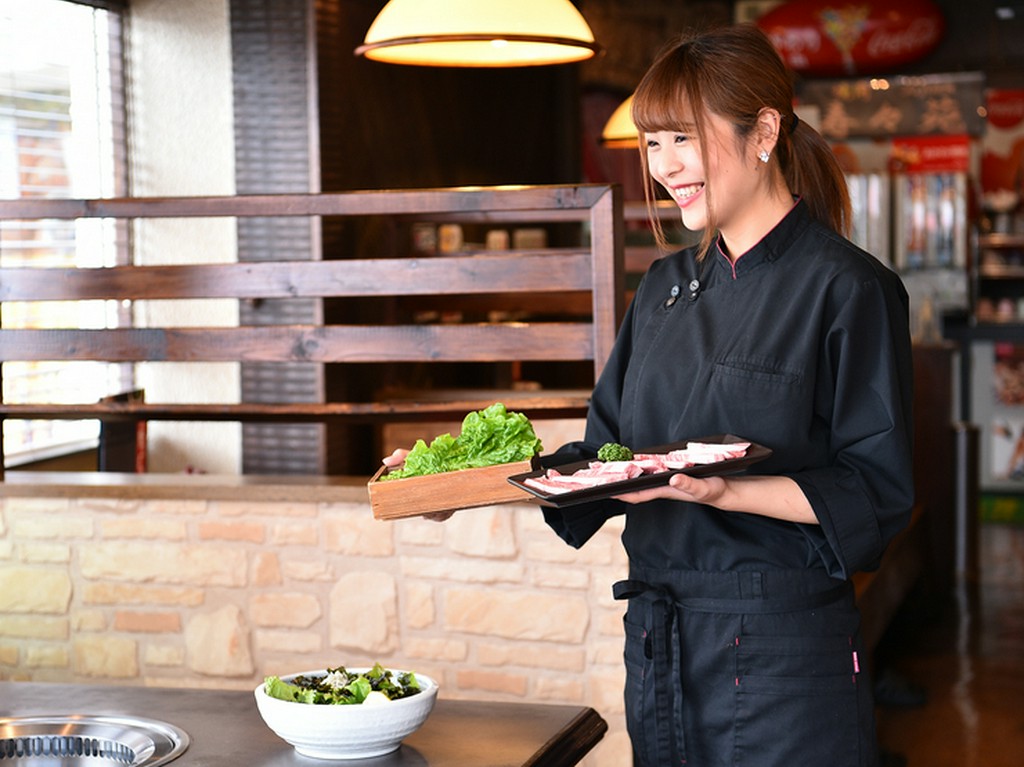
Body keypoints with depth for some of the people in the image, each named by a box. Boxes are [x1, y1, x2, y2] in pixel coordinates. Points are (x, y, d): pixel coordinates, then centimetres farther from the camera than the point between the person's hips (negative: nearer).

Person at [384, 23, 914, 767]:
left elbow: (875, 495, -12)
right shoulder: (668, 286, 11)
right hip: (657, 645, 6)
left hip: (782, 656, -6)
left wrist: (728, 491, -26)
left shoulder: (846, 288, -9)